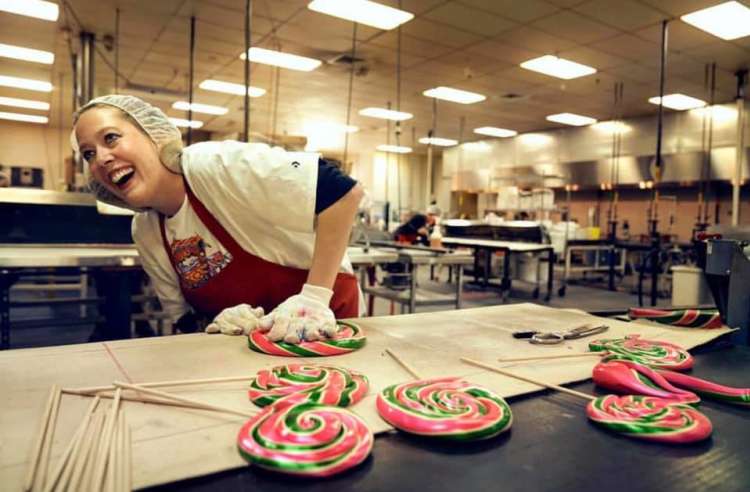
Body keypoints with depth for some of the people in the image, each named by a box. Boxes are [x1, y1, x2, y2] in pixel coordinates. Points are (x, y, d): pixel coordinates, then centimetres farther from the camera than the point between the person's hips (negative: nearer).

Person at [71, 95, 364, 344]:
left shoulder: (217, 165, -24)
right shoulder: (143, 232, -2)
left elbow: (341, 190, -28)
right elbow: (186, 316, 6)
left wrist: (314, 297, -27)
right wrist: (218, 324, -16)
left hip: (323, 321, -6)